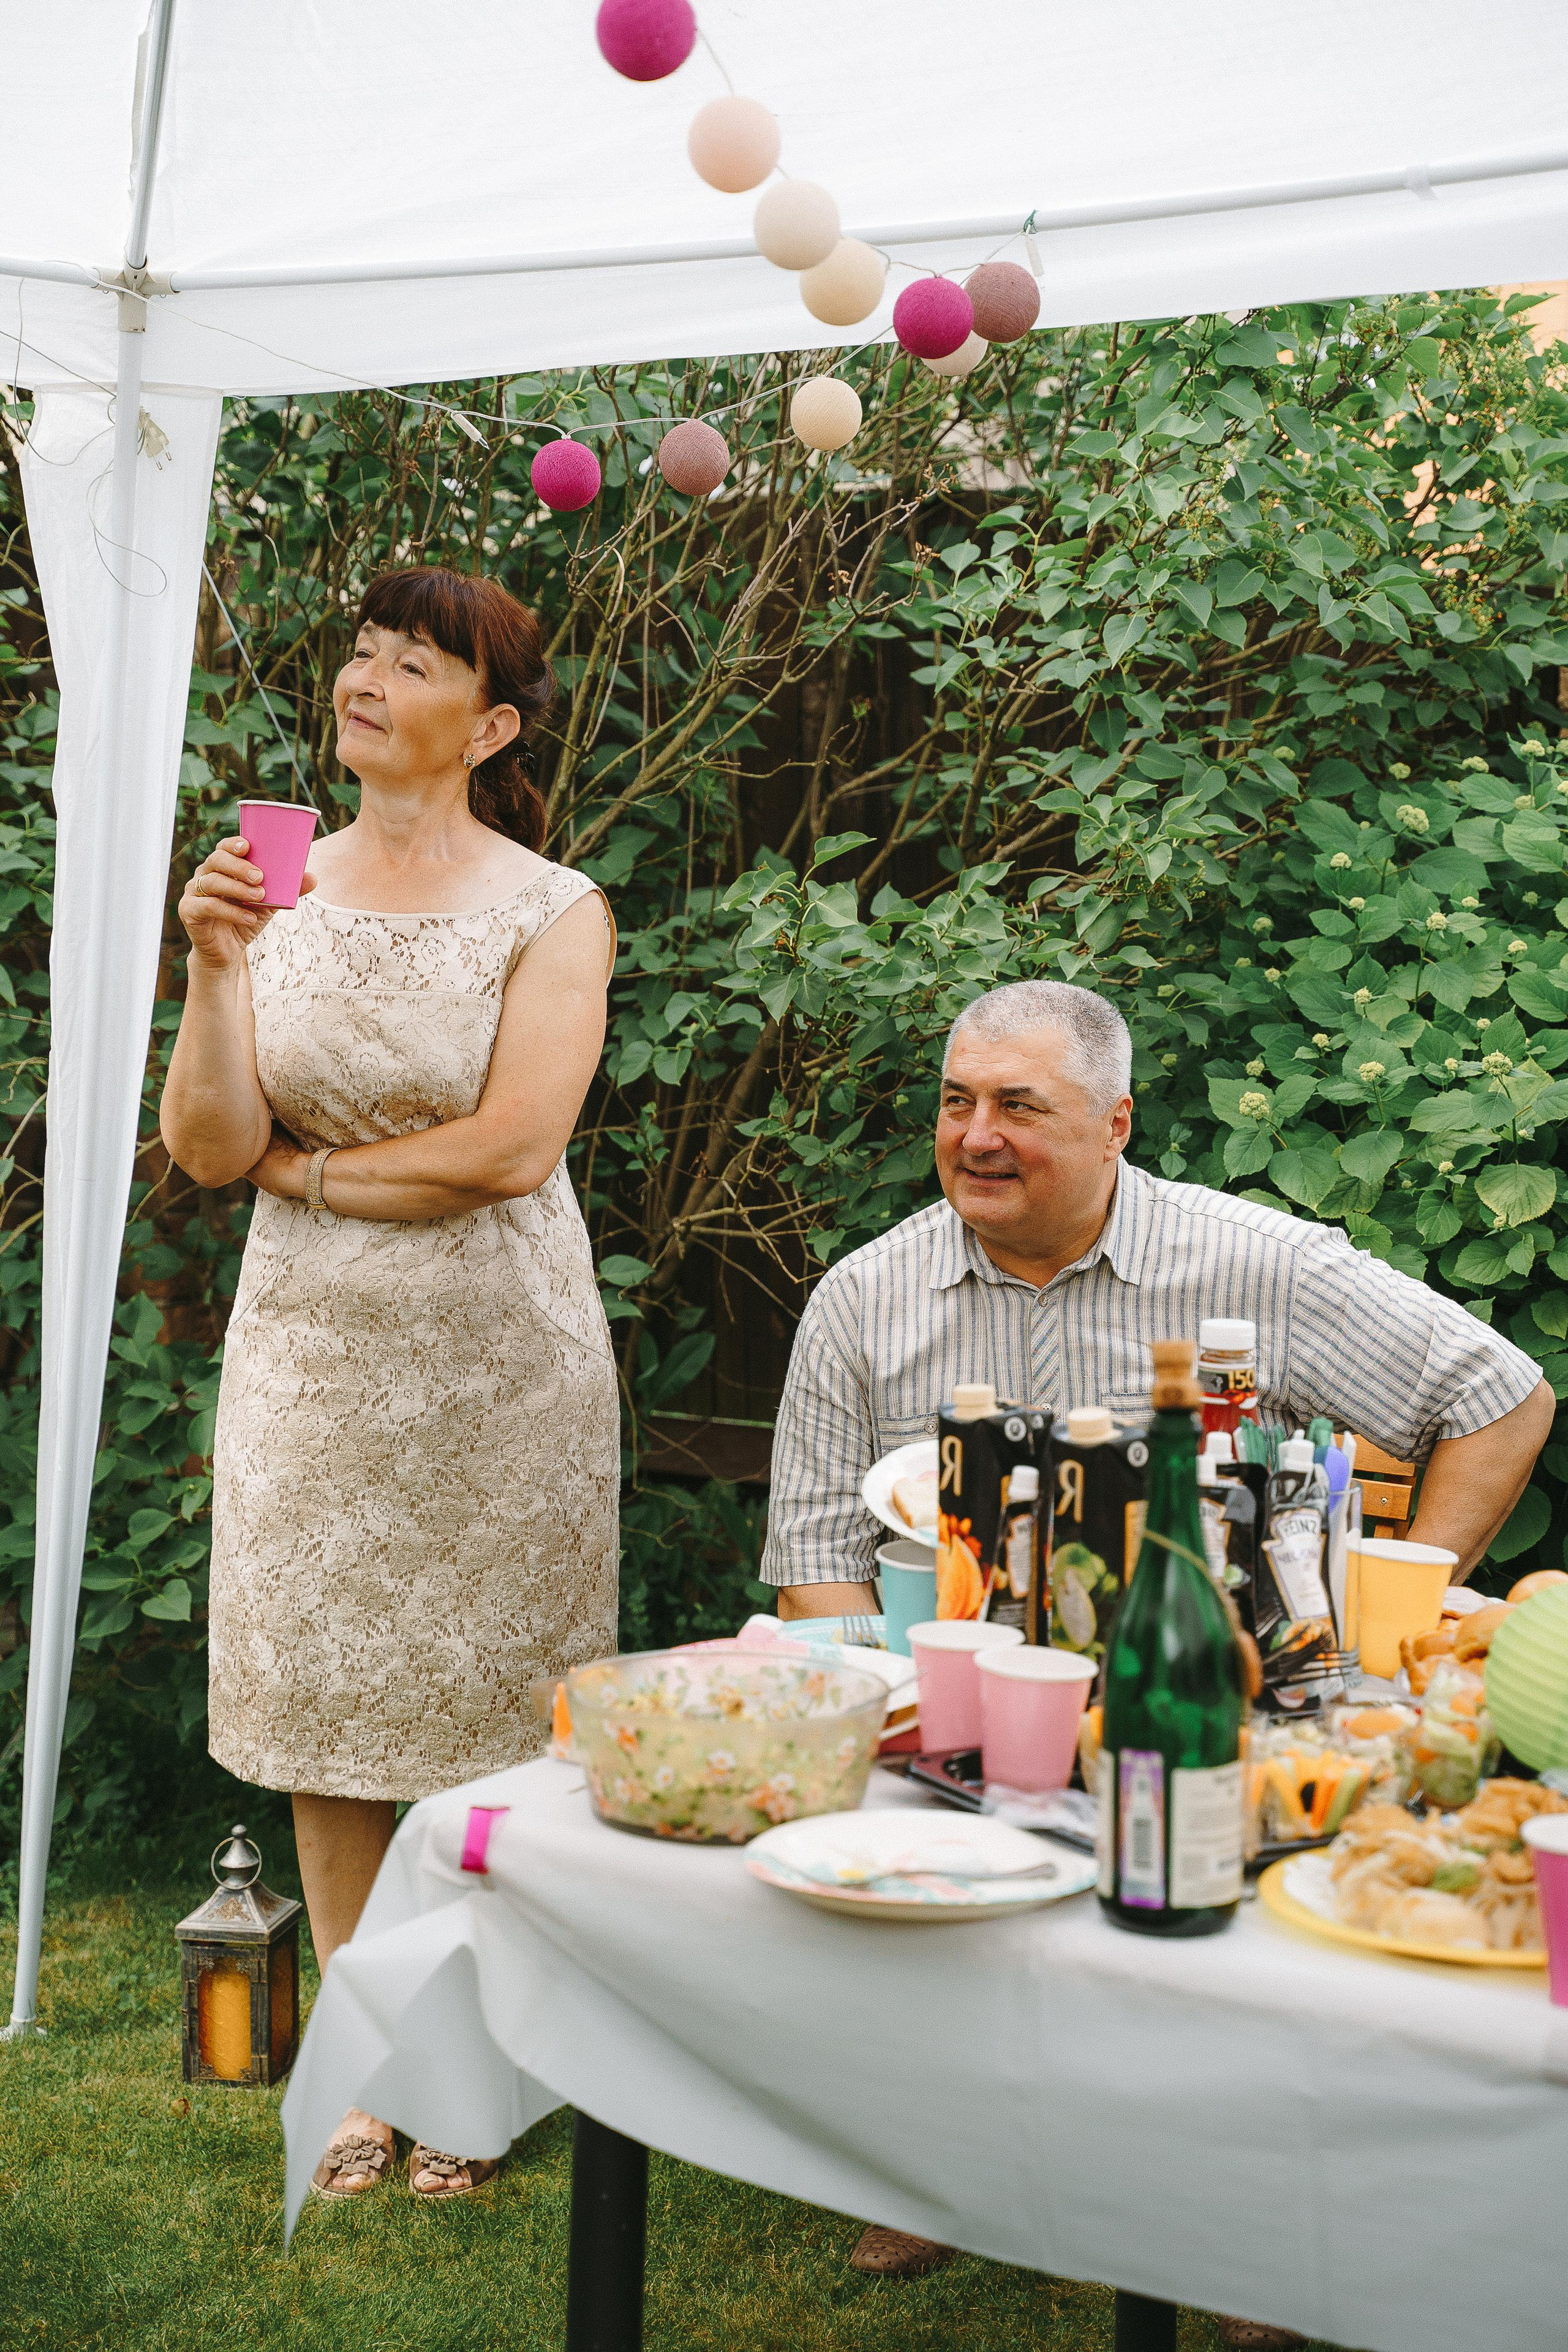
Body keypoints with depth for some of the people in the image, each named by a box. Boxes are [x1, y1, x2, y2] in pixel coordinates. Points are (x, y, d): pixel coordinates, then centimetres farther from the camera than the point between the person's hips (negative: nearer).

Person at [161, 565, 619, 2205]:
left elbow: (512, 1147, -16)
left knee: (481, 1710, 5)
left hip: (495, 1362, -3)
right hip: (312, 1353, 3)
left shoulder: (550, 912, -6)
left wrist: (308, 1170, -7)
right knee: (327, 1706, 8)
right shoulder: (278, 889, 3)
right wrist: (214, 969, -16)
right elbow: (205, 1151, -2)